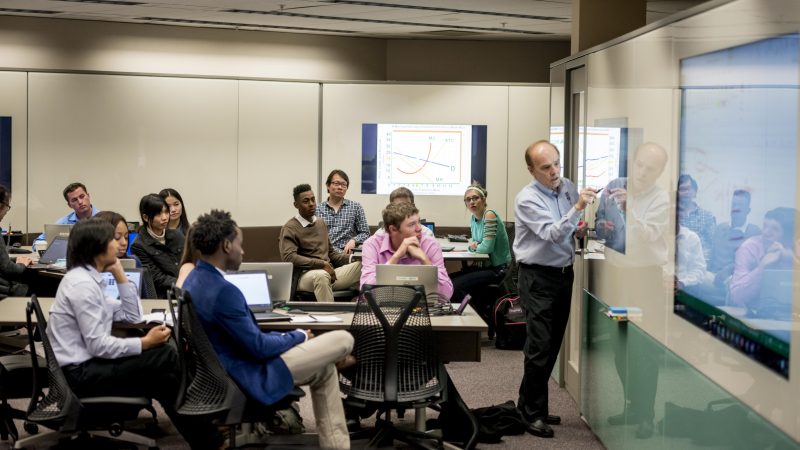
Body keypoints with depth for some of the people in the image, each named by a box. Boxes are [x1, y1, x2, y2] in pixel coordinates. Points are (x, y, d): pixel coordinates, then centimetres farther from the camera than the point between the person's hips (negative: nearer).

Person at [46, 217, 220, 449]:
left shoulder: (89, 279, 12)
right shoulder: (82, 284, -18)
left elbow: (132, 316, 16)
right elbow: (98, 345, -22)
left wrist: (119, 273, 9)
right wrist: (145, 343, -17)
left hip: (87, 364, 10)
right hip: (80, 373, -10)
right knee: (167, 357, -13)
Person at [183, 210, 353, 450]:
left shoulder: (194, 280, 4)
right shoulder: (223, 291, -28)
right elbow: (259, 347, -21)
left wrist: (289, 338, 10)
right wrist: (299, 336, -3)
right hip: (249, 375, -10)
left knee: (324, 369, 22)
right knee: (344, 339, -5)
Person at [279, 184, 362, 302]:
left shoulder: (320, 223, 21)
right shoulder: (290, 229, -2)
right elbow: (289, 257, -17)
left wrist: (351, 258, 6)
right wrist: (322, 264, -20)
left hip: (329, 273, 7)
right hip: (306, 276, -7)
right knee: (321, 275, -41)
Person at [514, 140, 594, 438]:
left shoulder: (568, 187, 6)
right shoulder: (527, 199, -16)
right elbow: (552, 234, -26)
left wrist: (580, 230, -1)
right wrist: (577, 208, -37)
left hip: (564, 273, 7)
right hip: (538, 277, -7)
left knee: (553, 345, 12)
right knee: (540, 346, -8)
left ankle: (529, 405, 24)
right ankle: (533, 413, 3)